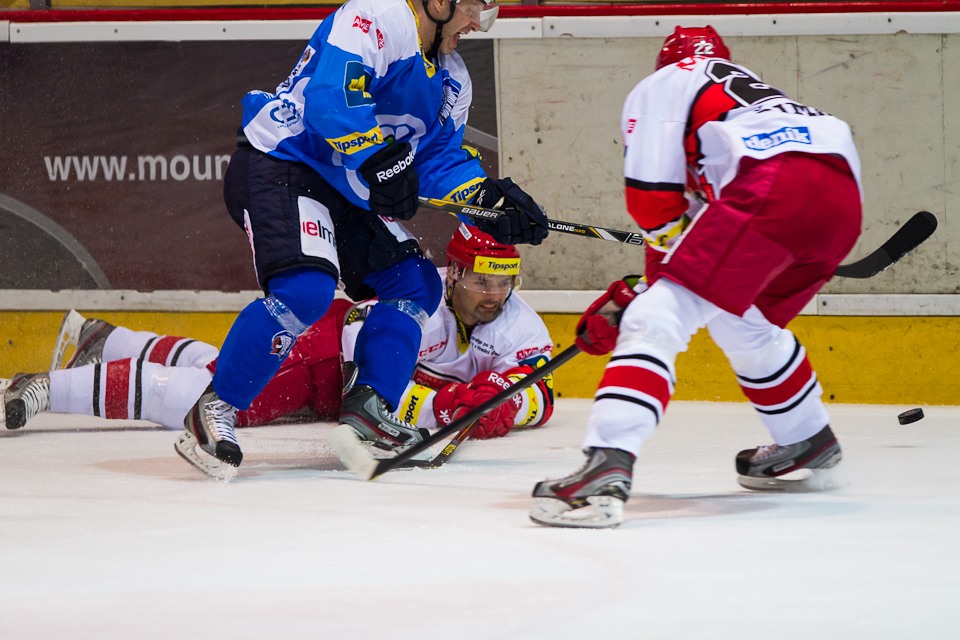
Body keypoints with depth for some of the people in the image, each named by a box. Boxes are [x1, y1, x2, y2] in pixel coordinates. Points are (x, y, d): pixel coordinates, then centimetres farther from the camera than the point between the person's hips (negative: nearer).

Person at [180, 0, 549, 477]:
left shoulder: (450, 79, 14)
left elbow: (441, 158, 11)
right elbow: (332, 95, -30)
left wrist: (489, 197, -6)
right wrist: (378, 158, -36)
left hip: (344, 187, 11)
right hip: (277, 165, -11)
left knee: (415, 285, 7)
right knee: (306, 290, -27)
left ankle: (369, 404, 10)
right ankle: (214, 410, -19)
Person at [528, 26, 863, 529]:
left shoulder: (660, 86, 24)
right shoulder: (752, 87, 43)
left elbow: (653, 198, 10)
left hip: (773, 186, -8)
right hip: (844, 197, 8)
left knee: (656, 320, -13)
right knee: (741, 321, 33)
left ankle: (606, 469, -33)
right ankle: (809, 446, 46)